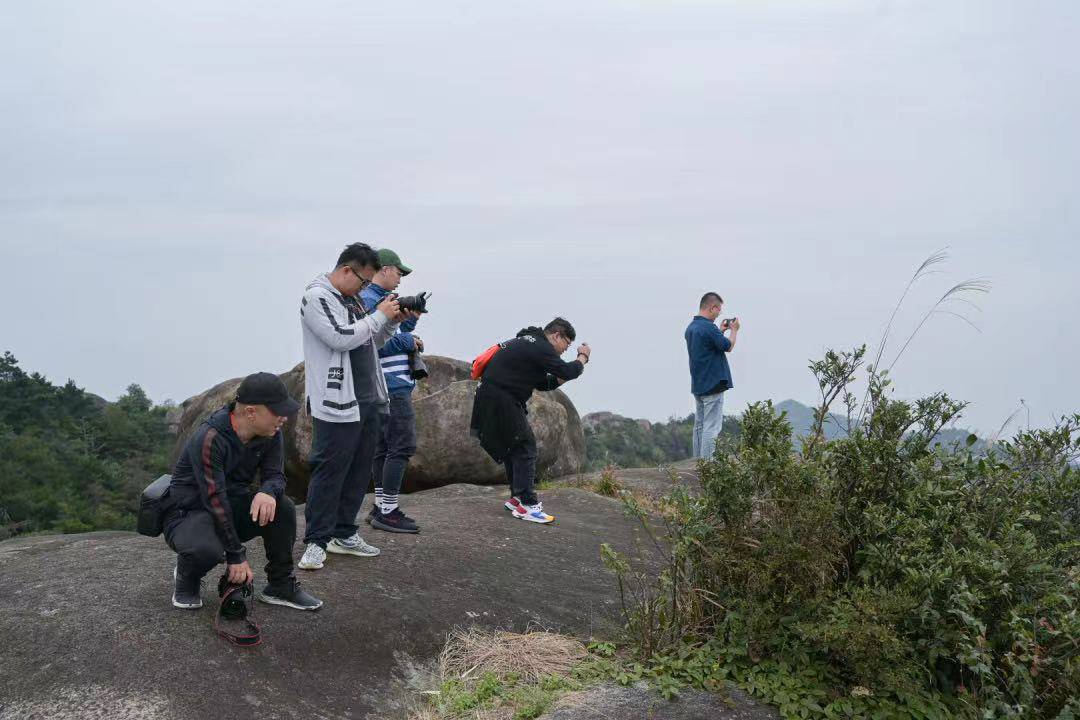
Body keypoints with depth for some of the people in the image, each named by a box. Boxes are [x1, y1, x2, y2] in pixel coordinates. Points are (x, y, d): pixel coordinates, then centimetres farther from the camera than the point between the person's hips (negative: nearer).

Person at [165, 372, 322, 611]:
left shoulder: (270, 434, -8)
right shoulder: (210, 438, -29)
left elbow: (275, 474, -5)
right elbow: (214, 499, -28)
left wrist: (268, 492, -33)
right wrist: (237, 556, -26)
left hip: (234, 506, 6)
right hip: (190, 511, -6)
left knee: (283, 508, -19)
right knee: (207, 549, -37)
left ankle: (281, 586, -1)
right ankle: (186, 578, 0)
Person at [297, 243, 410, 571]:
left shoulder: (352, 299, 17)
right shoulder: (317, 297, -8)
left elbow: (373, 342, 25)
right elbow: (342, 337, -20)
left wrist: (393, 321, 8)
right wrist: (379, 316, -11)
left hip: (367, 401, 9)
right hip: (336, 404, -9)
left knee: (358, 472, 12)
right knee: (328, 473, -5)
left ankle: (343, 534, 22)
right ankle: (316, 542, 3)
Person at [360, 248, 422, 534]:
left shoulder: (378, 299, 19)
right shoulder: (369, 300, -13)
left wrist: (410, 320, 10)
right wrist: (406, 341, -13)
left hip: (386, 386, 11)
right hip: (392, 386, -11)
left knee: (383, 446, 13)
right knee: (402, 446, -8)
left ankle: (381, 507, 20)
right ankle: (388, 512, -5)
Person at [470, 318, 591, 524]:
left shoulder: (529, 343, 20)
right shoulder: (541, 348, -12)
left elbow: (543, 383, 22)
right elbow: (567, 371, -18)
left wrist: (563, 377, 11)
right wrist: (583, 357, 0)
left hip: (492, 398, 11)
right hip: (500, 401, -11)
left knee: (514, 447, 18)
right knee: (525, 447, -8)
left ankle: (516, 497, 24)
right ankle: (527, 505, -9)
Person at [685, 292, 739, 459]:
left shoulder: (691, 328, 10)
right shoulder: (708, 327, -19)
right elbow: (728, 347, -9)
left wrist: (721, 331, 19)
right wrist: (734, 330, 6)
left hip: (698, 385, 9)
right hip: (713, 385, -9)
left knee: (699, 426, 12)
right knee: (711, 428, -7)